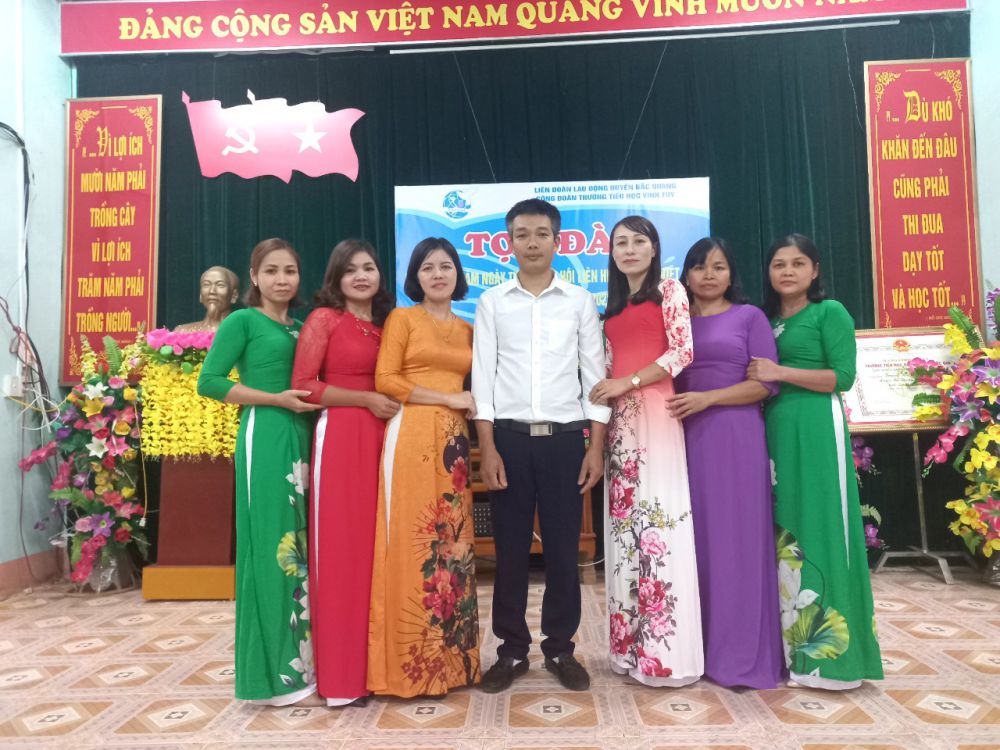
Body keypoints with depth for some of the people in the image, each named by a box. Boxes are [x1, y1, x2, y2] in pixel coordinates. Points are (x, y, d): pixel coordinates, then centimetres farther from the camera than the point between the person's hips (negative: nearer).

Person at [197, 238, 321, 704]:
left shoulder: (301, 327, 17)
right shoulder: (243, 321, -1)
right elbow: (209, 382, -8)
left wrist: (312, 400, 3)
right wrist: (276, 399, -13)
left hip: (304, 437, 7)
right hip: (265, 438, -7)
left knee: (302, 544, 10)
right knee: (272, 545, -5)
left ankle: (303, 659, 21)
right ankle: (275, 671, 6)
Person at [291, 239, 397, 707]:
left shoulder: (385, 324, 16)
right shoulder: (324, 319, -1)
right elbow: (303, 385, -9)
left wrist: (393, 403, 3)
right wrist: (365, 399, -12)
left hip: (380, 438, 6)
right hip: (339, 439, -6)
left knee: (376, 548, 8)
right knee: (341, 549, -2)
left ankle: (375, 663, 20)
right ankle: (342, 673, 9)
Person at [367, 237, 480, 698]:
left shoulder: (468, 329, 19)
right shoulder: (402, 318, 4)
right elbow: (385, 379, -6)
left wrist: (473, 405, 2)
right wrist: (448, 398, -9)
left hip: (453, 441, 5)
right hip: (411, 435, -5)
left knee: (452, 544, 7)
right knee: (412, 543, -5)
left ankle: (450, 657, 18)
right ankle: (411, 664, 6)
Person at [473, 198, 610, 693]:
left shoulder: (580, 301, 6)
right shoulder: (492, 302, 6)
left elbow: (594, 375, 5)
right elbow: (482, 376, 2)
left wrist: (596, 446, -2)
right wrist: (487, 448, -5)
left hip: (565, 437, 0)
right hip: (510, 437, 0)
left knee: (563, 548, 6)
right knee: (510, 548, 6)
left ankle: (560, 648, 23)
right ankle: (512, 650, 21)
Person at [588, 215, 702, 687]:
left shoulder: (669, 290, 4)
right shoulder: (612, 306, 20)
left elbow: (682, 351, -6)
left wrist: (628, 383, -11)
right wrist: (605, 394, -1)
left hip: (656, 412, -6)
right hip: (619, 418, 6)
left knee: (658, 516, -7)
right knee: (625, 521, 5)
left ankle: (666, 649, 0)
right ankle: (632, 643, 14)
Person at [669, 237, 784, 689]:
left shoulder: (749, 317, 5)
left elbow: (767, 384, -4)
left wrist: (708, 398, -14)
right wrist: (674, 407, -2)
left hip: (735, 438, -3)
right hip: (687, 439, 3)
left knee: (736, 538, -1)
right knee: (696, 538, 5)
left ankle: (741, 654, 9)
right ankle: (699, 647, 16)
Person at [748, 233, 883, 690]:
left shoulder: (830, 312, -1)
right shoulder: (767, 320, 17)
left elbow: (843, 377, -10)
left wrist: (781, 372, -14)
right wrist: (760, 379, 2)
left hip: (816, 430, -6)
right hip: (775, 431, 6)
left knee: (817, 530, -5)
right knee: (782, 533, 8)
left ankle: (828, 649, 4)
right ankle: (790, 645, 17)